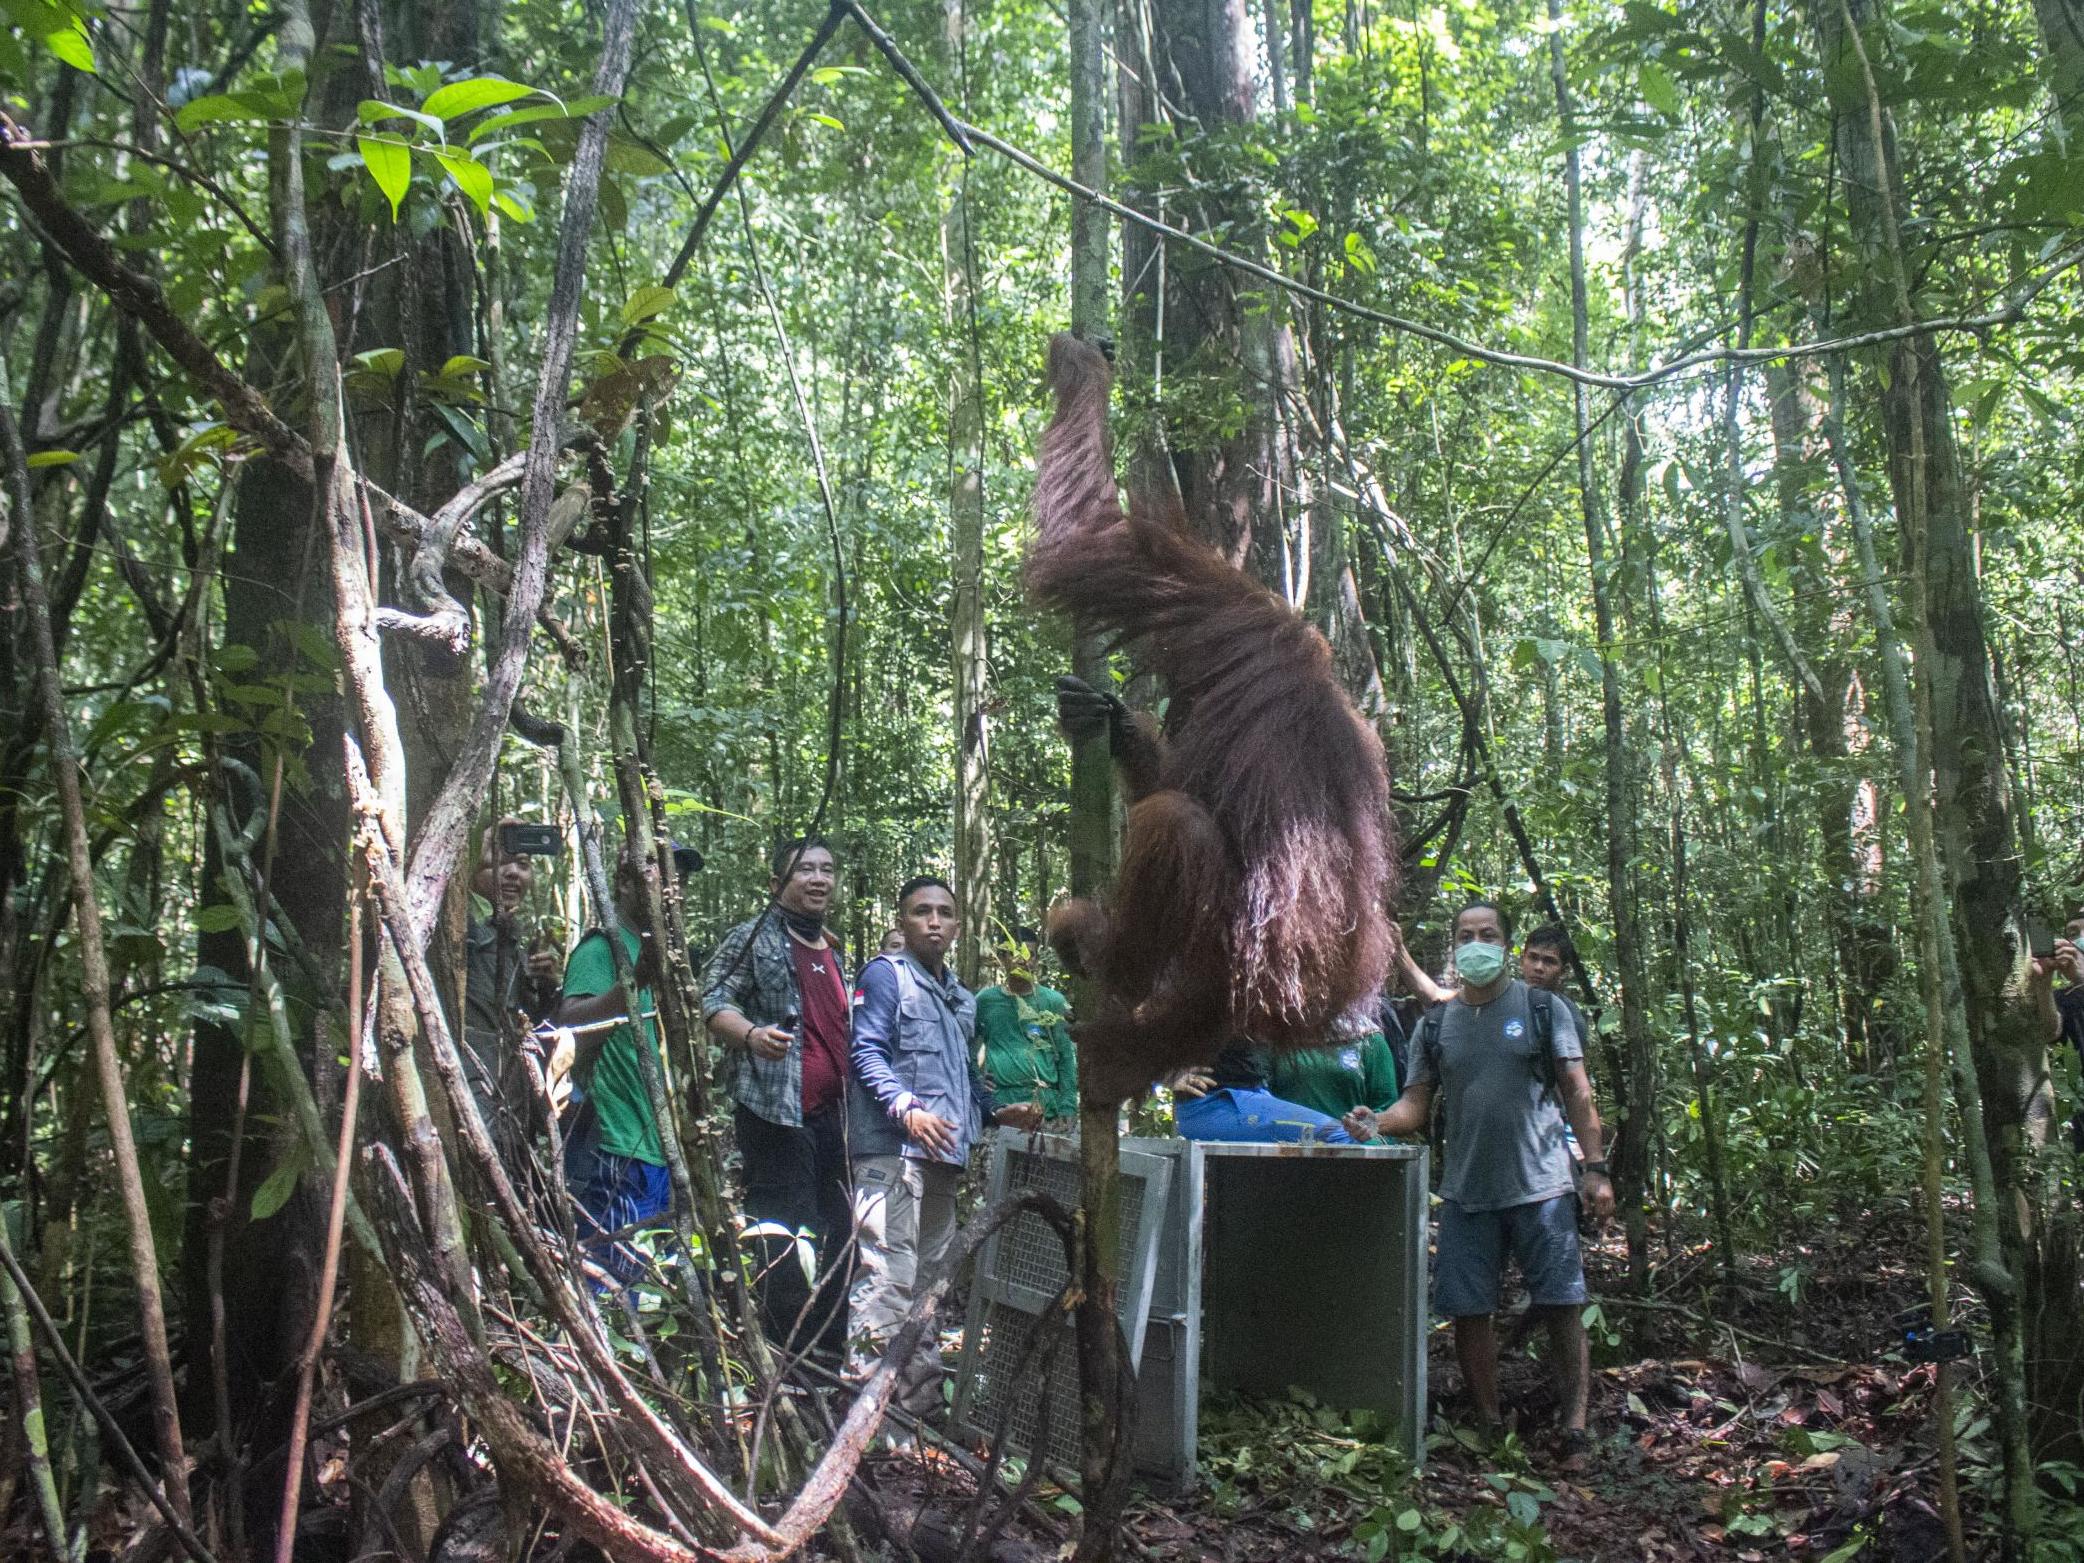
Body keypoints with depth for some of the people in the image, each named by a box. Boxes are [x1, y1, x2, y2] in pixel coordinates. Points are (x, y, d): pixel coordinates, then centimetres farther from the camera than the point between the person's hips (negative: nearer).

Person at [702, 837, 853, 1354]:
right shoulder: (752, 938, -1)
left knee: (834, 1234, 12)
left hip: (830, 1112, 8)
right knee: (787, 1246, -10)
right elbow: (713, 1002, -11)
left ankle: (830, 1360, 22)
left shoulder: (833, 952, 22)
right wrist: (752, 1033, -28)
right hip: (774, 1108, -8)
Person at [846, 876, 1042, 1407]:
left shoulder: (962, 998, 23)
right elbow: (867, 1052, -11)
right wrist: (906, 1108, -24)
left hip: (944, 1153, 8)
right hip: (893, 1147, -8)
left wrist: (999, 1111, 12)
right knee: (889, 1273, -13)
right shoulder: (886, 974, 0)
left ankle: (922, 1389, 23)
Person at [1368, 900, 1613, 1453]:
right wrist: (1376, 1122, -14)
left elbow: (1577, 1093, 2)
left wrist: (1595, 1168, -6)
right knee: (1469, 1311, 5)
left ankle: (1575, 1424, 8)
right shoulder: (1436, 1024, 9)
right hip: (1466, 1193, 3)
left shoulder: (1543, 1009, 3)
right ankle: (1490, 1425, 18)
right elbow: (1416, 1104, 6)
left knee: (1561, 1307, -2)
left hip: (1541, 1186, -3)